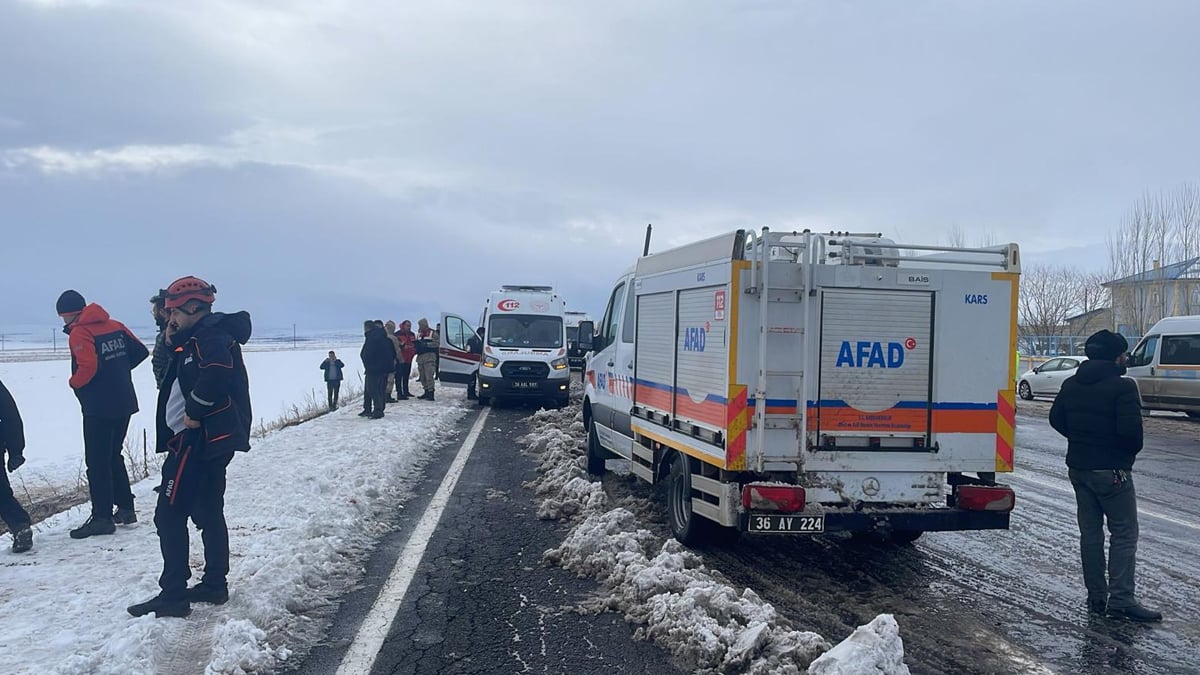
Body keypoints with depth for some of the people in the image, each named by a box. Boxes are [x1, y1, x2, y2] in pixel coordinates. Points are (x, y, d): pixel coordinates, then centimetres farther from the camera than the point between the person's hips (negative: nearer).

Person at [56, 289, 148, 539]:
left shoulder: (79, 333, -12)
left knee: (97, 462, -1)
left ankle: (102, 517, 0)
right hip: (124, 403, 8)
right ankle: (125, 508, 22)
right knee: (114, 455, 19)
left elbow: (87, 367, -24)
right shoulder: (115, 326, 9)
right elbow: (140, 351, 9)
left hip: (99, 408, -8)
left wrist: (74, 382, -5)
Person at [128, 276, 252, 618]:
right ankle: (215, 585, 22)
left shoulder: (209, 335, -15)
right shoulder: (202, 336, 19)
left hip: (197, 439, -11)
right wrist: (173, 343, 6)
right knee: (208, 513, 15)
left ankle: (173, 595, -1)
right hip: (214, 440, 11)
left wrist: (194, 413, -23)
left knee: (170, 515, -5)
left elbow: (217, 373, -34)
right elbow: (183, 376, 20)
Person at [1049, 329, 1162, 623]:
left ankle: (1096, 597, 16)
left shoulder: (1071, 384, 7)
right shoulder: (1122, 386, -15)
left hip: (1078, 467, 7)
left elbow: (1056, 419, 13)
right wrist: (1132, 451, -2)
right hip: (1112, 470, -7)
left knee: (1090, 532, 12)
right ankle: (1121, 598, -6)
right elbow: (1131, 430, -21)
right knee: (1124, 533, -1)